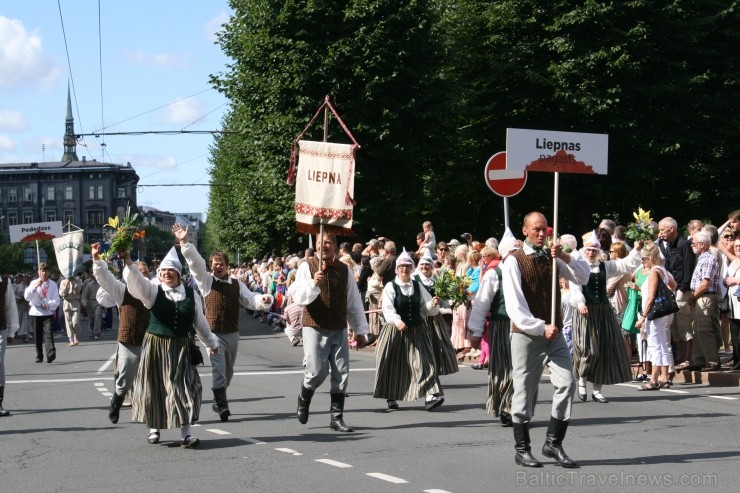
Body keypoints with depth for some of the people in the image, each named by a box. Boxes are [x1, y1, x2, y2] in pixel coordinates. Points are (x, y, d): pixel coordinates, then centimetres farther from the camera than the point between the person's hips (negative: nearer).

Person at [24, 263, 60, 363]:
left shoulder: (53, 284, 4)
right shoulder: (34, 283, 7)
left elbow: (56, 301, 1)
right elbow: (27, 297, -4)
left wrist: (47, 304, -15)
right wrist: (35, 286, -14)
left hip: (48, 312, -2)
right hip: (36, 312, 2)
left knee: (48, 333, -18)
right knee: (38, 336, 6)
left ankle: (51, 354, -29)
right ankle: (39, 356, 16)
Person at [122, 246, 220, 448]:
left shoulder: (191, 294, 2)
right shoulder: (153, 290, -5)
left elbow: (200, 322, 14)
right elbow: (136, 281, -23)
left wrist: (211, 342, 24)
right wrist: (127, 263, -42)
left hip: (180, 348, 1)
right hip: (155, 346, -1)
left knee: (183, 389, -4)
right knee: (155, 388, 8)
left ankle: (186, 434, -4)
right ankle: (154, 428, 26)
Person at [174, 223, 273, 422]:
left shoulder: (237, 284, 8)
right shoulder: (207, 281, 1)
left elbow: (250, 300, 0)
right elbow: (195, 263, -10)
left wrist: (264, 300, -21)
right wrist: (184, 243, -22)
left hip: (232, 333, 4)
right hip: (213, 332, -4)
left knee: (228, 370, 14)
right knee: (219, 368, -14)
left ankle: (217, 400, 32)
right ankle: (222, 404, -17)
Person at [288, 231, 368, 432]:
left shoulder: (344, 270, 6)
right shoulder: (307, 267, -3)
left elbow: (354, 302, 11)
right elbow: (297, 296, -12)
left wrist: (360, 331, 11)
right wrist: (313, 284, -29)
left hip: (339, 330, 4)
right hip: (314, 327, -3)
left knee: (341, 374, 1)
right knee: (317, 371, -8)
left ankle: (336, 417, 11)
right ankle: (303, 401, 23)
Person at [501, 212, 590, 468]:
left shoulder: (553, 257, 9)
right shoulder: (514, 261, -8)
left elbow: (583, 277, 1)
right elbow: (514, 305, -14)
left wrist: (565, 257, -14)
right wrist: (541, 328, -18)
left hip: (554, 332, 5)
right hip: (526, 334, -5)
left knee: (566, 384, -5)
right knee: (524, 392, 2)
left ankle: (553, 443, 7)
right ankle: (522, 449, 14)